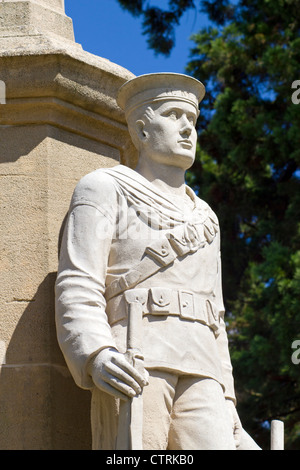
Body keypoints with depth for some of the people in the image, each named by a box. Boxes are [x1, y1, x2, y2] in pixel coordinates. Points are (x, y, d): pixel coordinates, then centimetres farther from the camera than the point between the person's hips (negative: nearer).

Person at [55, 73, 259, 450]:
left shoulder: (204, 218, 31)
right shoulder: (104, 189, 12)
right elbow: (77, 290, -2)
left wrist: (227, 404, 17)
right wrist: (96, 356, -22)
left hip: (199, 375, 5)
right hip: (131, 365, -5)